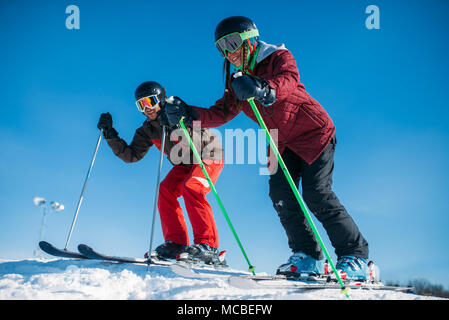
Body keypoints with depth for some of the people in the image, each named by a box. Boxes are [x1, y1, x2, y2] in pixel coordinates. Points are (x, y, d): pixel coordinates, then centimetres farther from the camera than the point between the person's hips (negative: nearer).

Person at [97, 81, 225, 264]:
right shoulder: (147, 130, 1)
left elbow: (202, 135, -32)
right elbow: (132, 155, -1)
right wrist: (111, 136, -11)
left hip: (209, 156, -7)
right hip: (184, 165, 7)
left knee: (190, 189, -29)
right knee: (166, 189, -16)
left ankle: (208, 245, -30)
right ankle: (176, 243, -14)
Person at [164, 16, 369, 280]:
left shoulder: (279, 57, -13)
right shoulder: (237, 83, 7)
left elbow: (289, 81, -36)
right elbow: (220, 114, 0)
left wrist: (263, 89, -57)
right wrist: (187, 113, -16)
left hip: (314, 132, -7)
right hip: (283, 143, 7)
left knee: (317, 194, -17)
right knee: (280, 193, -11)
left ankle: (355, 257, -9)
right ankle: (308, 257, -5)